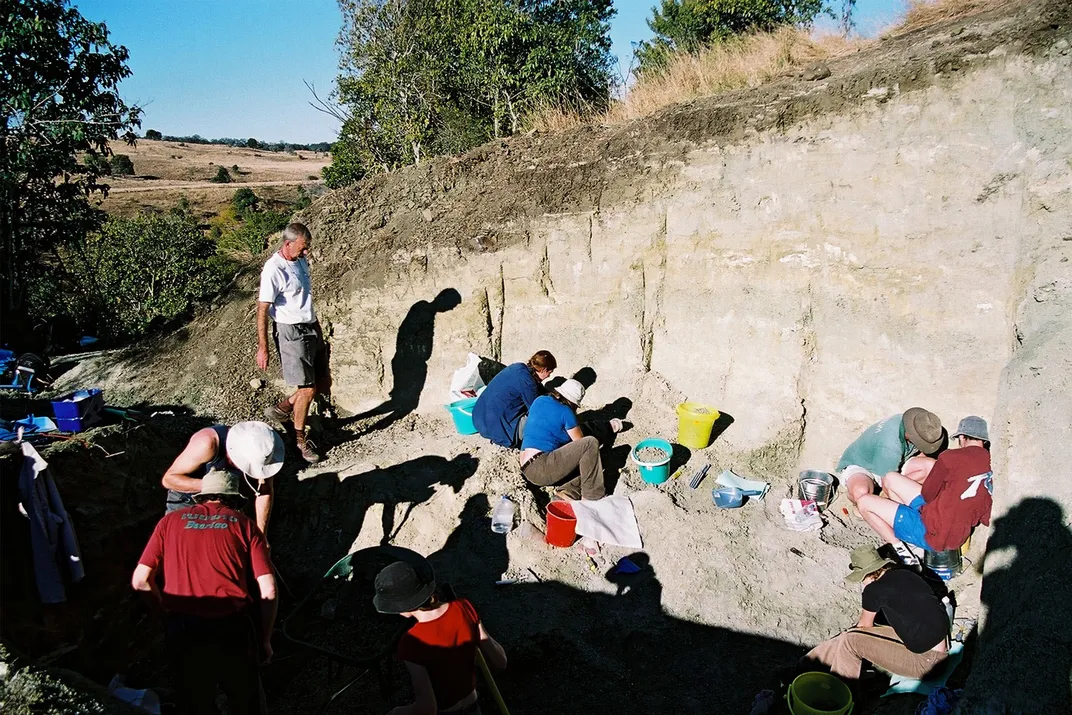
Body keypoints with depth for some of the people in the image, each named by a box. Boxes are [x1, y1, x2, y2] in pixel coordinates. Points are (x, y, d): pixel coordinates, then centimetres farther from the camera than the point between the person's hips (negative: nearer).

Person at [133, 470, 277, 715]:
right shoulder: (244, 524, 8)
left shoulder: (171, 521, 12)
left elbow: (140, 581, 7)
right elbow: (269, 591, 0)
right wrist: (265, 640, 12)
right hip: (232, 628, -1)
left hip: (183, 630, 1)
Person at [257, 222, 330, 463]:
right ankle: (301, 440, 12)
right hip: (291, 333, -9)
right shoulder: (274, 270, -18)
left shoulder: (301, 262, 7)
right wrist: (262, 348, -16)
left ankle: (282, 409, 30)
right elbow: (262, 310, -17)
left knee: (323, 383, 11)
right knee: (307, 389, -5)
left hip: (311, 328, 9)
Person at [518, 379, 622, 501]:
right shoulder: (565, 412, -8)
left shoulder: (539, 401, 12)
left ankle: (569, 492, -6)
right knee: (591, 443, -14)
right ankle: (593, 497, -11)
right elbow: (581, 442, 3)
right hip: (540, 470, -9)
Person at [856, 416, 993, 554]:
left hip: (932, 532, -8)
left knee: (864, 502, 0)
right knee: (891, 479, 18)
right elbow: (985, 519, 6)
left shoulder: (951, 457, -17)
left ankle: (901, 551, 4)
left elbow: (927, 495, -6)